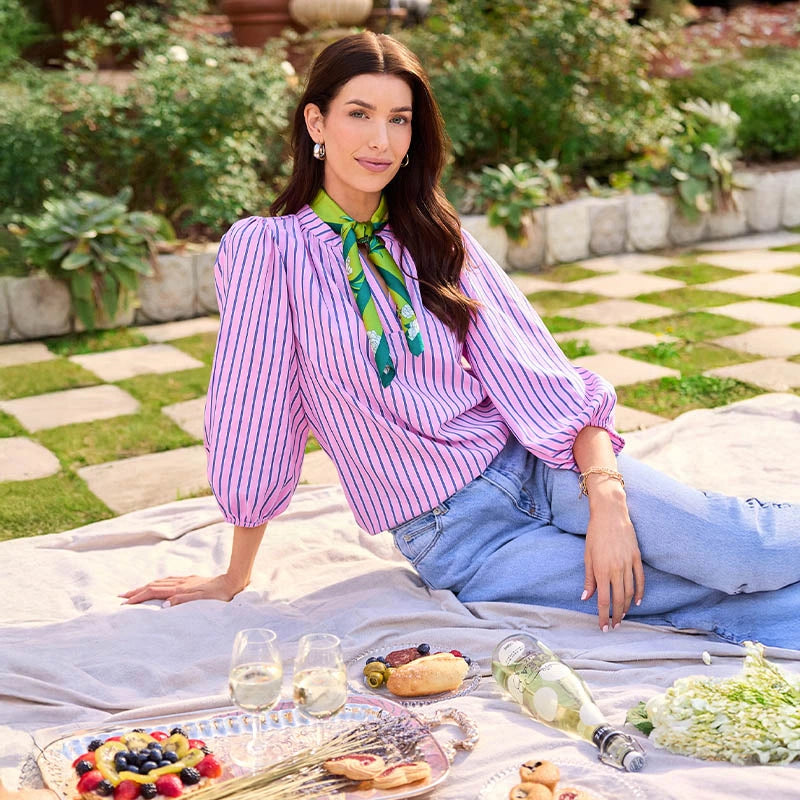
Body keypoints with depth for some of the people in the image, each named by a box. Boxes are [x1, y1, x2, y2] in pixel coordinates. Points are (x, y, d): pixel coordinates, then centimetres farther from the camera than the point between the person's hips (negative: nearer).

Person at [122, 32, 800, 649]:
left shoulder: (436, 240, 6)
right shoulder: (266, 249, -6)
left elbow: (540, 375, -4)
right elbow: (254, 421, -2)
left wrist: (606, 497, -19)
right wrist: (236, 577, 4)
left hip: (539, 468, 3)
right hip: (450, 535, -3)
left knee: (735, 553, -23)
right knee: (715, 608, -21)